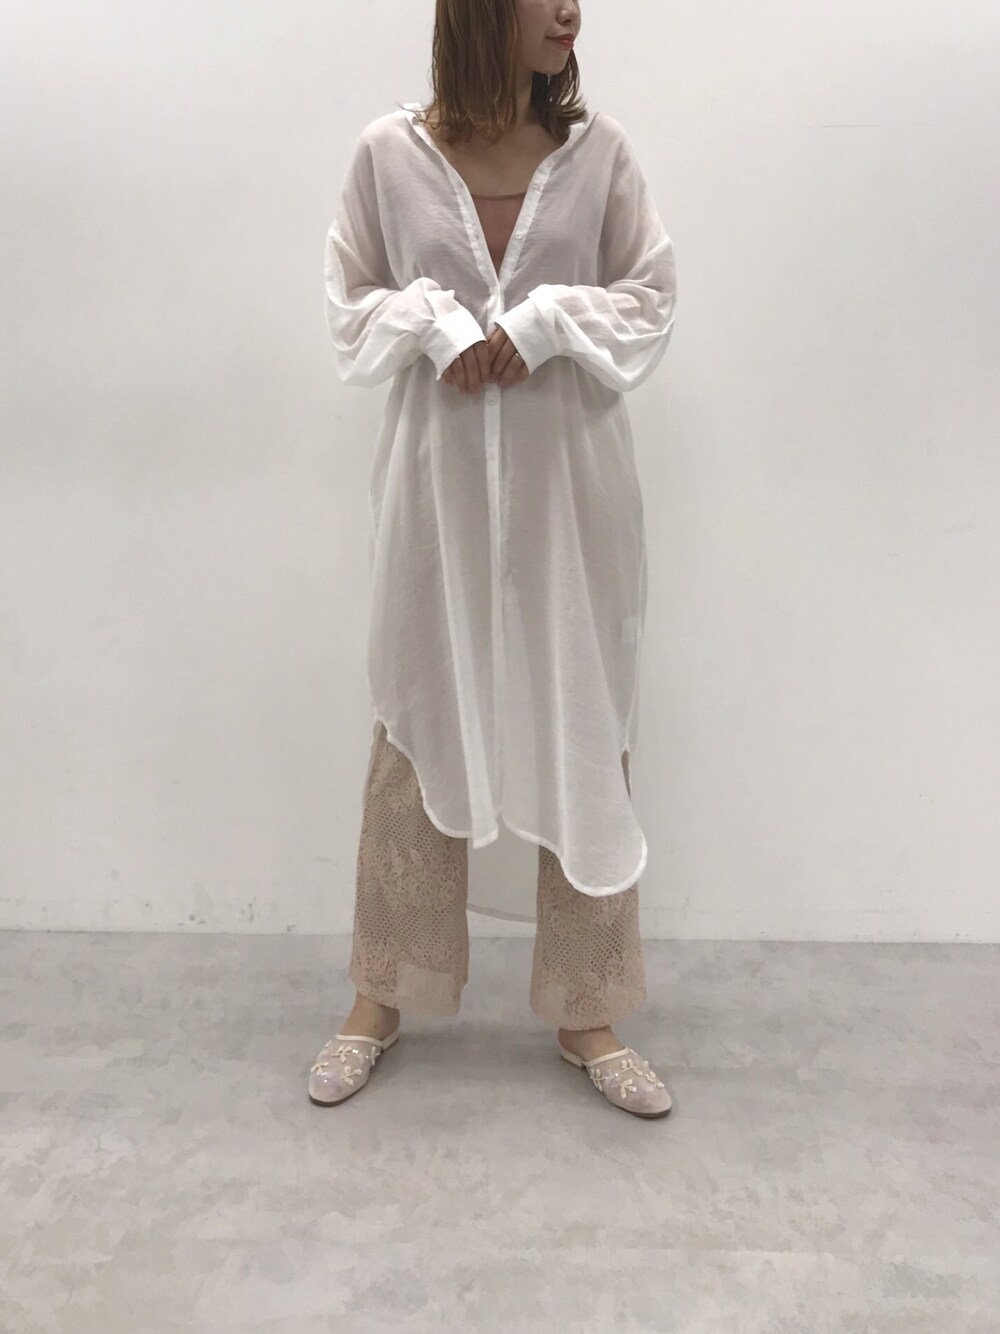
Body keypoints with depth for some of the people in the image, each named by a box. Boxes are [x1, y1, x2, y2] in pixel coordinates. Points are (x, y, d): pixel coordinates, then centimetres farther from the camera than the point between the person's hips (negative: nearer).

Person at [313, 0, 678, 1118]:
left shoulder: (599, 151, 4)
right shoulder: (388, 152, 2)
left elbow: (651, 299, 5)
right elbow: (351, 306, 7)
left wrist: (542, 324, -11)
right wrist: (434, 328, -12)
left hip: (567, 482, 1)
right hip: (439, 483, 0)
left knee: (582, 738, 3)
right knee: (415, 730, 6)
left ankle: (584, 1012, 21)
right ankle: (382, 998, 27)